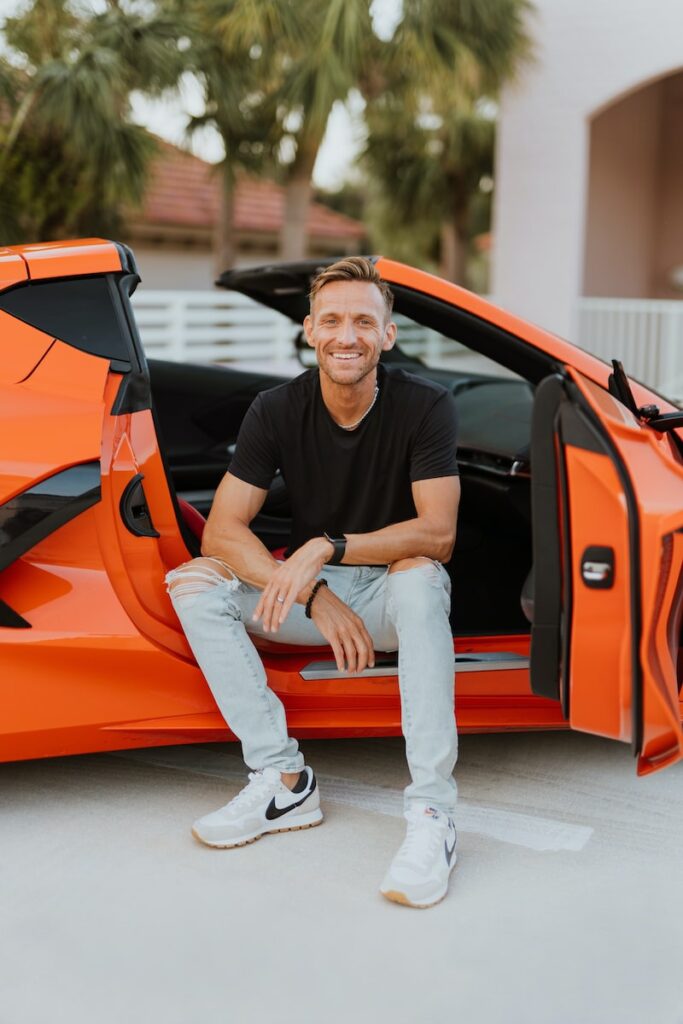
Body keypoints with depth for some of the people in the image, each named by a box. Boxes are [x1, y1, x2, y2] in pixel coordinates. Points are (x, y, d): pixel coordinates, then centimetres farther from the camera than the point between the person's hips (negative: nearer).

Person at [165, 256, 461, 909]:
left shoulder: (424, 407, -15)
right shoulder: (278, 410, -9)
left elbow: (437, 534, -21)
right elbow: (221, 531, -14)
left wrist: (328, 548, -34)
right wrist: (313, 596, -28)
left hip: (389, 592, -3)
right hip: (309, 589, 3)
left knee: (419, 579, -37)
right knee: (192, 583, -19)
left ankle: (431, 814, -36)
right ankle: (284, 781, -20)